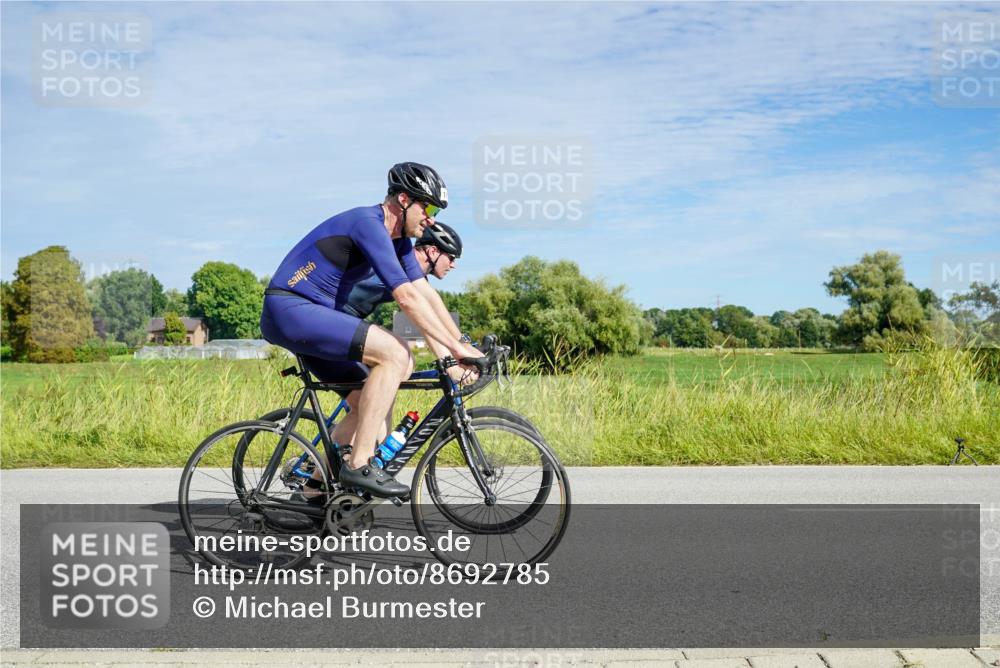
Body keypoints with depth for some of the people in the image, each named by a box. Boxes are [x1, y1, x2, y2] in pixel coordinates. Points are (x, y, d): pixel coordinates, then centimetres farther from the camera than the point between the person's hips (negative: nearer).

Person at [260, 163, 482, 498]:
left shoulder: (397, 238, 11)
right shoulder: (369, 223, -19)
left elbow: (426, 294, 9)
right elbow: (407, 298, -26)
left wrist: (450, 355, 1)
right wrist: (457, 348, -24)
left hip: (311, 313, 10)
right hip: (290, 309, -10)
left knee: (366, 404, 9)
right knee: (395, 353, -22)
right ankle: (359, 464, -18)